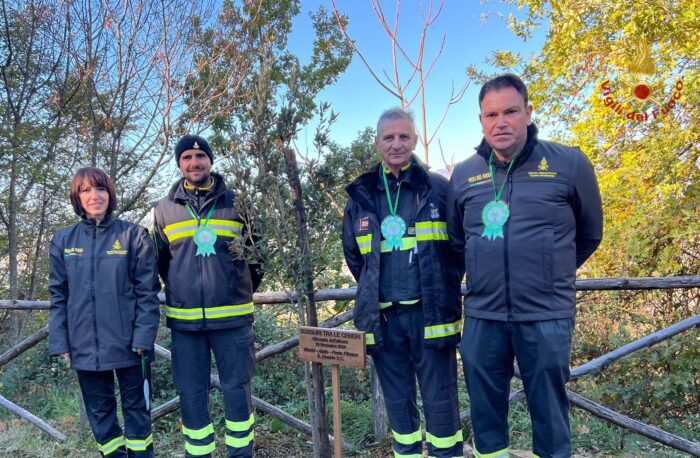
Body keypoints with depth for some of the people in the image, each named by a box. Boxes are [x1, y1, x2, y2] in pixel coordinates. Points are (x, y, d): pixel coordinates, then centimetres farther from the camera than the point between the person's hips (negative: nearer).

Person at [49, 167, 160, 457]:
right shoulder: (63, 241, 6)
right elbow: (58, 296, 8)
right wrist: (59, 343, 1)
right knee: (99, 413, 15)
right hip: (84, 346, 3)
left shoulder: (133, 235, -3)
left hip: (128, 343, -3)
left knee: (135, 408, 10)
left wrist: (143, 337, -12)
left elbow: (147, 292, -6)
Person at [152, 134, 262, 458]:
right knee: (191, 396, 9)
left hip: (233, 318, -1)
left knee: (237, 390, 6)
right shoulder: (164, 209, 6)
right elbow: (160, 261, 17)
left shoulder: (236, 203, 2)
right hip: (184, 320, 2)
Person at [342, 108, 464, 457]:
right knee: (398, 405, 14)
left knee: (440, 403, 7)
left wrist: (443, 287, 3)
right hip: (383, 318, 3)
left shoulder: (439, 189, -2)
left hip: (430, 314, -2)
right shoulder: (361, 196, 5)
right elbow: (353, 254, 18)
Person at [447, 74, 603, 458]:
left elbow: (589, 234, 8)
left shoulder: (569, 164, -4)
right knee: (485, 410, 14)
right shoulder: (463, 175, 3)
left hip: (547, 316, -2)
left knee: (549, 410, 11)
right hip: (482, 316, 3)